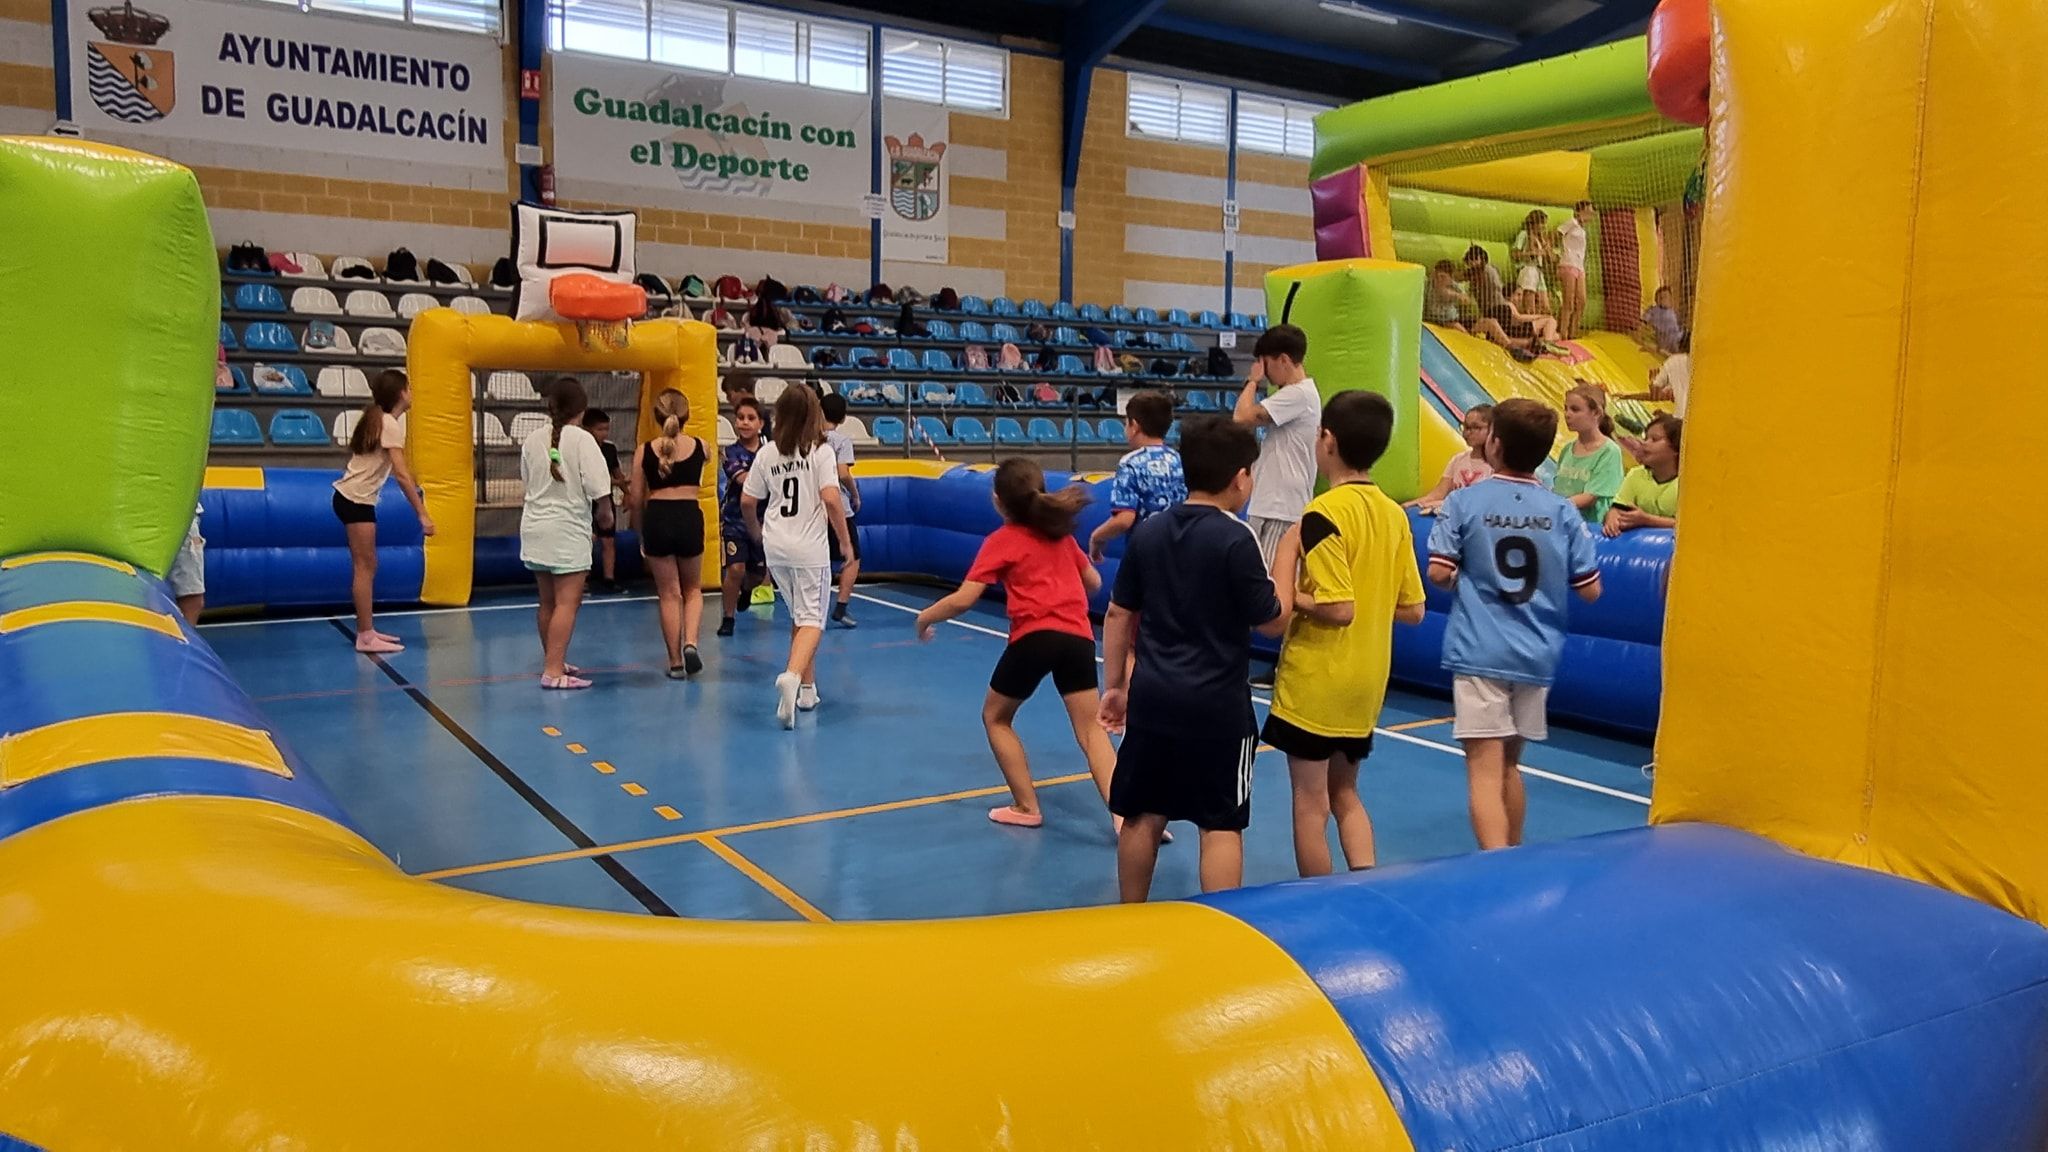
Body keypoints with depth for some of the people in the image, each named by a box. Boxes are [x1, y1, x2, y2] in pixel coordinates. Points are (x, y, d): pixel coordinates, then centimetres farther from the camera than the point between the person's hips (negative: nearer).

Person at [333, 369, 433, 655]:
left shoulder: (380, 419, 14)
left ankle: (367, 631, 17)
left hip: (355, 498, 9)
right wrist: (422, 514, -25)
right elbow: (401, 474, -23)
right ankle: (366, 637, -5)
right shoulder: (391, 424, -15)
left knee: (366, 567, 12)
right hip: (356, 499, -9)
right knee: (365, 568, -7)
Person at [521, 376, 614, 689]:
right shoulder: (582, 439, -12)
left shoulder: (533, 440, 4)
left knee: (547, 601, 17)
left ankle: (552, 661, 30)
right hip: (569, 531, -7)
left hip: (535, 528, 7)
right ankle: (554, 671, -10)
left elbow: (527, 481, 12)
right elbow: (599, 489, -15)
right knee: (567, 602, -5)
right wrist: (604, 515, 3)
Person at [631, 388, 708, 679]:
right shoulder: (699, 447, 3)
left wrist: (641, 534, 16)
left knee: (669, 594, 10)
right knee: (693, 590, 19)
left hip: (656, 518, 0)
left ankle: (676, 662, 13)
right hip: (689, 517, 0)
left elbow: (636, 499, 3)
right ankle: (690, 642, -5)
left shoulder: (644, 451, 1)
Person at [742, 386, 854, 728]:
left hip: (775, 546, 5)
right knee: (811, 619, 0)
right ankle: (792, 675, -25)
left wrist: (755, 531, 28)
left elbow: (747, 501, 8)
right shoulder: (821, 451, -6)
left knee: (799, 616, 18)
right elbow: (831, 498, -16)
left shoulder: (767, 453, 6)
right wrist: (845, 541, -6)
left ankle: (807, 689, 24)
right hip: (809, 547, -4)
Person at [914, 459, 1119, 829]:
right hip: (1079, 636, 4)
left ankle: (1026, 808, 20)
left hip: (1035, 636, -4)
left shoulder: (1002, 541, 5)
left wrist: (925, 617, 14)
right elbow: (1094, 581, 27)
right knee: (1091, 731, 2)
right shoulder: (1060, 533, 19)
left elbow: (962, 600, -2)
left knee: (995, 717, 19)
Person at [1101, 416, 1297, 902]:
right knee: (1221, 826, 4)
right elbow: (1274, 621, -6)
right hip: (1217, 706, -5)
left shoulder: (1147, 532, 5)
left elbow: (1118, 615, 9)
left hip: (1152, 699, 6)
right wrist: (1286, 553, 5)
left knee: (1143, 817, 15)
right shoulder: (1236, 539, -13)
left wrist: (1115, 686, 17)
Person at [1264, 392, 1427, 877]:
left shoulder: (1323, 513, -17)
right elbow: (1412, 610, 7)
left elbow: (1339, 609, -23)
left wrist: (1289, 595, -8)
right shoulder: (1394, 514, 4)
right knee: (1345, 795, 20)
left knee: (1310, 803, 6)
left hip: (1314, 683, -7)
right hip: (1367, 685, 7)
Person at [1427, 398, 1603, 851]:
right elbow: (1590, 590, 1)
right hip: (1537, 655, 4)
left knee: (1485, 768, -6)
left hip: (1479, 652, -4)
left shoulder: (1464, 501, -6)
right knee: (1510, 763, 20)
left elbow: (1439, 573, -11)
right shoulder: (1562, 511, 1)